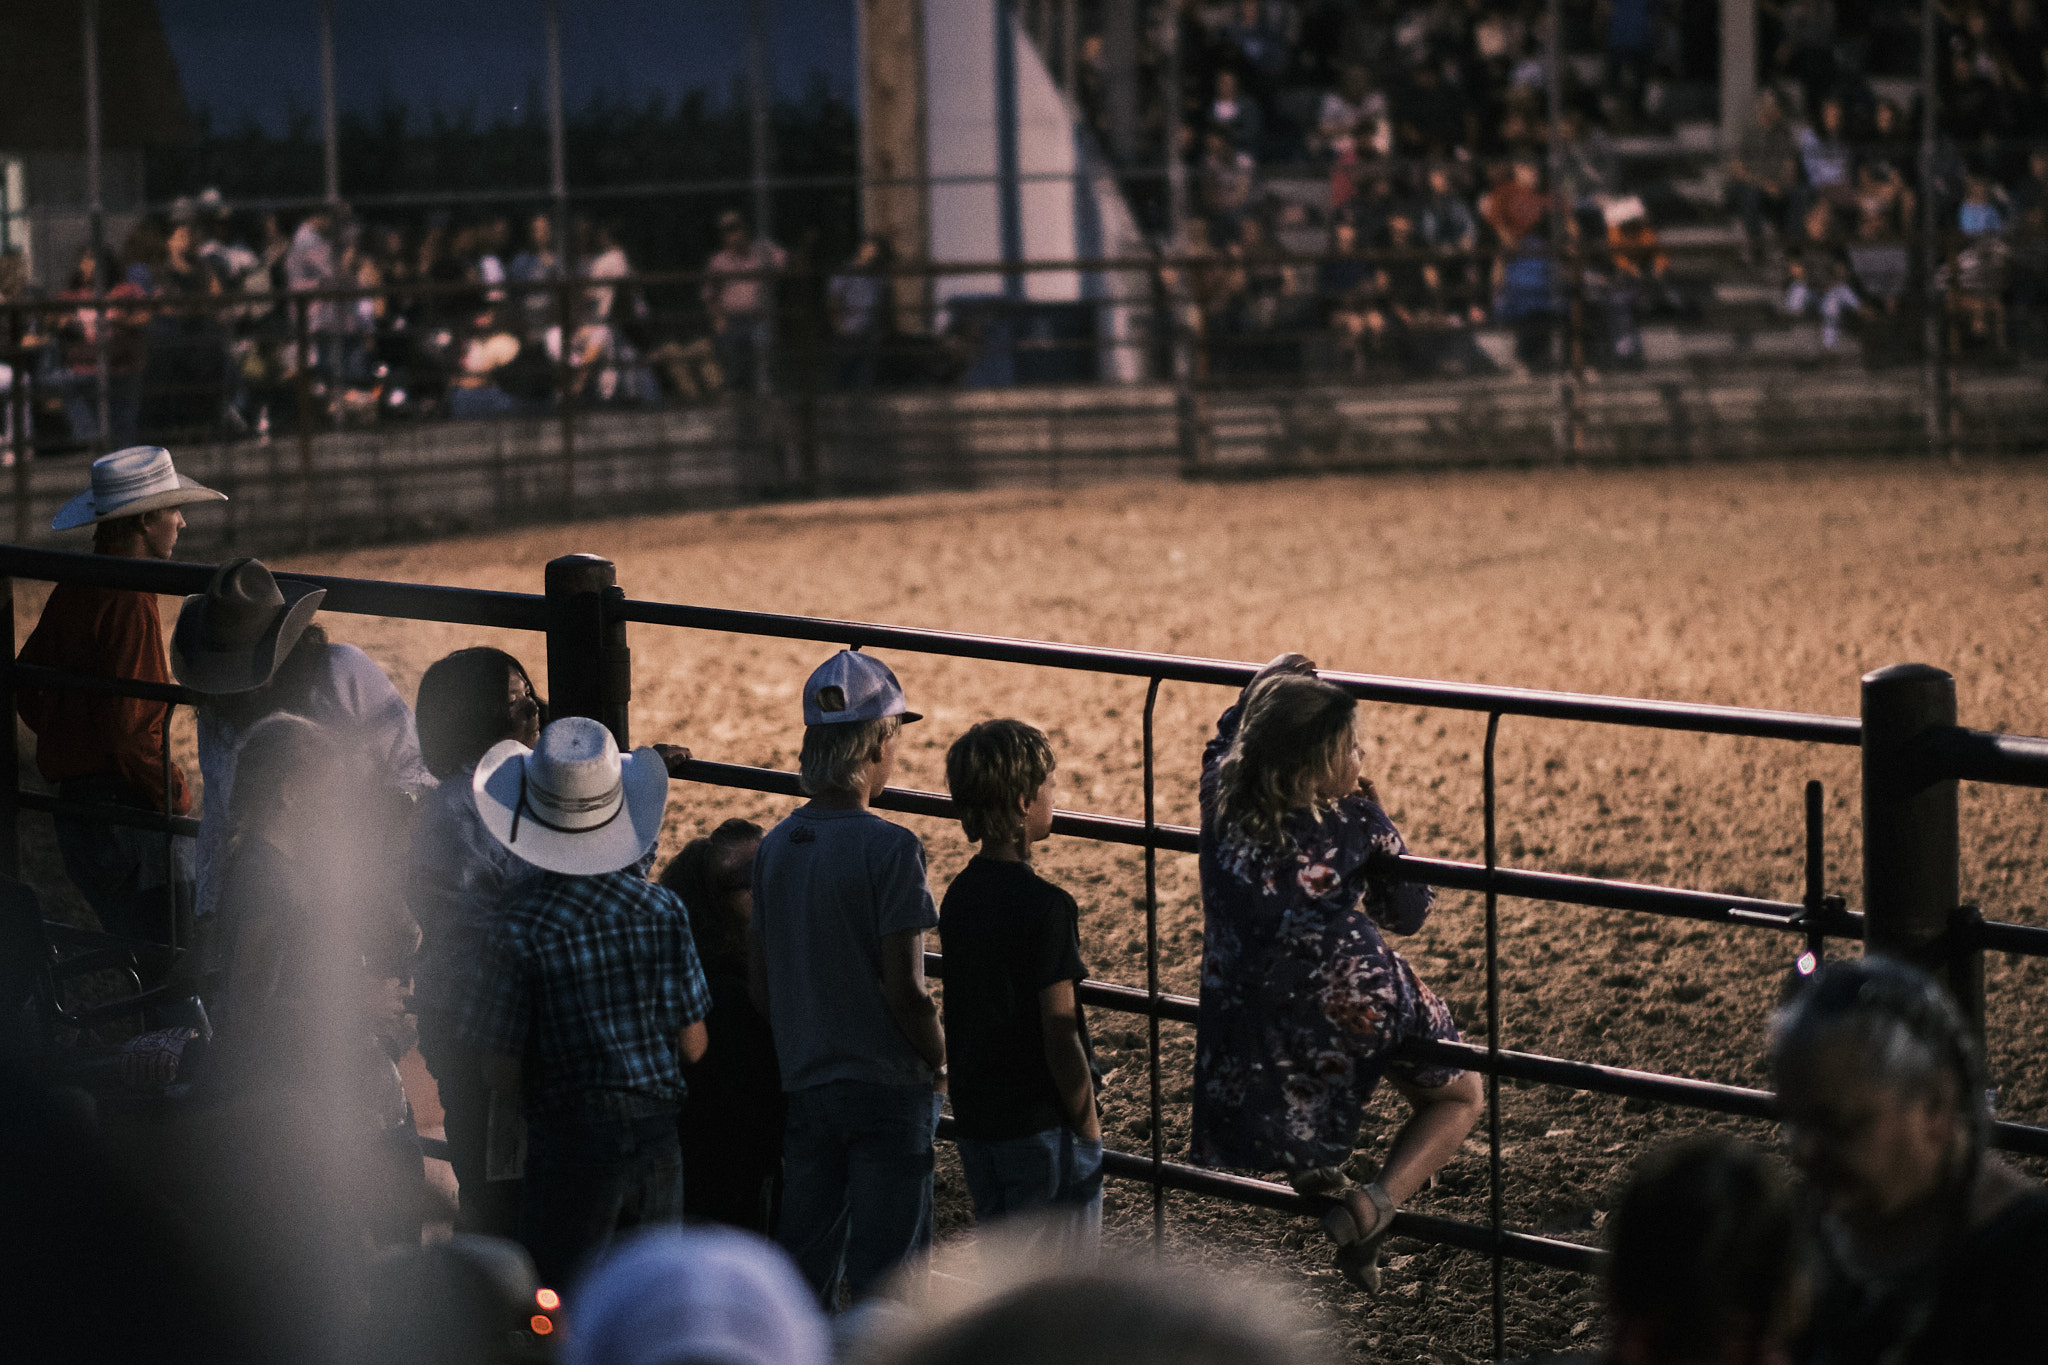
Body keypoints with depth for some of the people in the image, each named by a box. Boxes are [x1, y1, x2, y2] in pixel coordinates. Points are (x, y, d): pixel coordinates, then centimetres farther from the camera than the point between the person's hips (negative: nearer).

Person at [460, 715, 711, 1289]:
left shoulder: (519, 932, -14)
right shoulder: (662, 910, -3)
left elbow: (502, 1075, -9)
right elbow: (693, 1044, 3)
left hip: (570, 1142, -4)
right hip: (657, 1135, 4)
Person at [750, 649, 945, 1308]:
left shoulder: (775, 846, 3)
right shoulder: (889, 848, -16)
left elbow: (757, 980, 8)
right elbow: (904, 988, -18)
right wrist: (941, 1064, -2)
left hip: (804, 1084, 6)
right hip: (888, 1089, -6)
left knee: (804, 1277, 13)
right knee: (885, 1281, 1)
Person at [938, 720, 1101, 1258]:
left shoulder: (959, 896, 6)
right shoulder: (1046, 906, -18)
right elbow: (1059, 1034, -18)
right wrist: (1089, 1127, -8)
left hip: (976, 1120, 8)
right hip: (1043, 1126, -8)